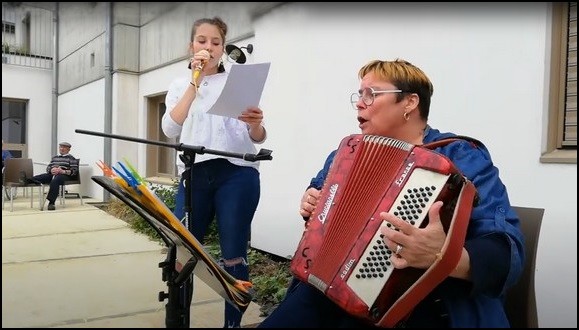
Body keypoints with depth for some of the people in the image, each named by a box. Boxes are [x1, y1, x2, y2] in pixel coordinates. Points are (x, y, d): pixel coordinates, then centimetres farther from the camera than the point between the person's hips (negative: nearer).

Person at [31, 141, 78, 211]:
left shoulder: (71, 158, 8)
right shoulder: (55, 157, 28)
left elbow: (74, 171, -2)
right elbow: (48, 167, 23)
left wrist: (63, 171, -17)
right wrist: (51, 170, -3)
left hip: (64, 175, -7)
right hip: (52, 174, 7)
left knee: (54, 181, -38)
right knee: (36, 178, -17)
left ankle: (51, 202, -43)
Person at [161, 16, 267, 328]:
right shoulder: (179, 85, 14)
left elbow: (257, 138, 4)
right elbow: (170, 129, -5)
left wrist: (256, 125, -20)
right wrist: (195, 82, -9)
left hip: (237, 174, -2)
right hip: (194, 175, 2)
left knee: (233, 255, -1)